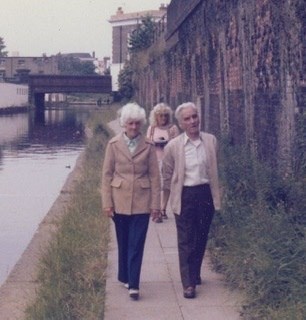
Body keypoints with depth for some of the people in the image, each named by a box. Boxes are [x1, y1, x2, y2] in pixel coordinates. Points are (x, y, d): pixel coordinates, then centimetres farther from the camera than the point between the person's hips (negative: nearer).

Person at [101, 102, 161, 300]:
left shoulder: (148, 146, -1)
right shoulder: (114, 144, 0)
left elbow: (155, 176, 0)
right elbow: (107, 175, 1)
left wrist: (156, 204, -2)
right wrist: (107, 202, -3)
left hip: (141, 201, -1)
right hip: (120, 201, 1)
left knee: (137, 244, -4)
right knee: (123, 243, 12)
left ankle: (133, 284, -1)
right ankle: (125, 277, 29)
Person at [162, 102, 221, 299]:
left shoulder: (211, 141, 0)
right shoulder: (173, 146, -8)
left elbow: (214, 169, 12)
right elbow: (167, 176, 3)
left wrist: (216, 195, 15)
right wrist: (168, 201, 8)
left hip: (206, 194, 3)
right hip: (184, 196, -3)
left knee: (201, 238, 14)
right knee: (185, 240, 0)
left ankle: (195, 273, 34)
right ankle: (188, 283, 5)